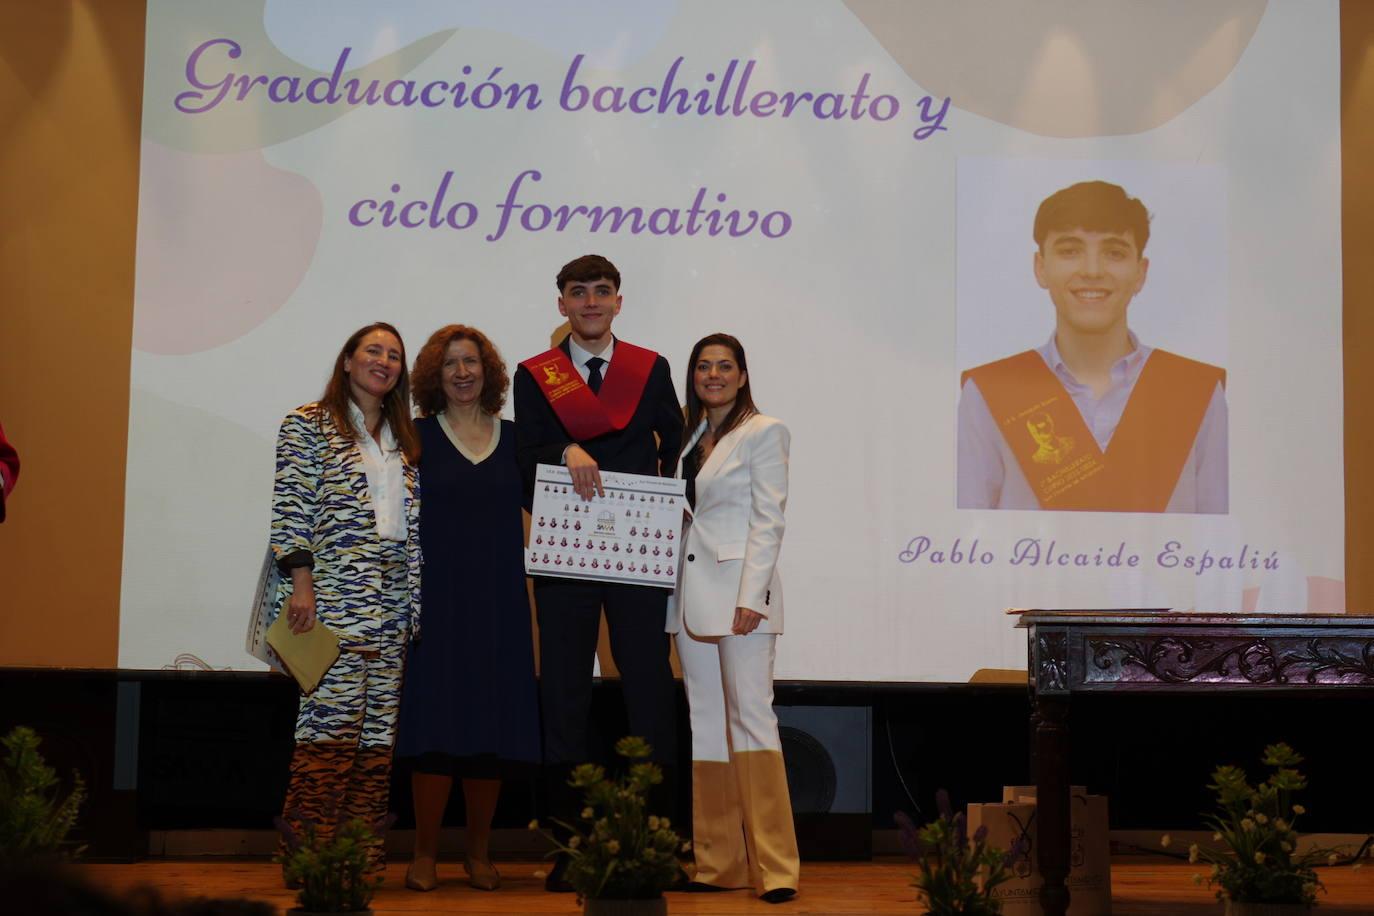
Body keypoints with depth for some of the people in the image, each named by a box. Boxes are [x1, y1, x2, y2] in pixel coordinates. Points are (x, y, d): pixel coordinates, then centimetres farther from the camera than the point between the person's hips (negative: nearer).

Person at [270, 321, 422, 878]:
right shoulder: (309, 425, 3)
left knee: (379, 726, 3)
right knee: (332, 717, -12)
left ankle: (364, 849, 6)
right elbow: (291, 507, -5)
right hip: (334, 598, -6)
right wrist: (301, 581, -14)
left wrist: (415, 602, 12)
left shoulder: (404, 439, 20)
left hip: (391, 603, 6)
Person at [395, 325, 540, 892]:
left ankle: (479, 855, 14)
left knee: (493, 726, 3)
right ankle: (425, 855, 6)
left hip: (498, 600, 2)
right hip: (437, 595, -2)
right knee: (436, 723, -4)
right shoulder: (419, 437, 3)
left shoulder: (512, 437, 11)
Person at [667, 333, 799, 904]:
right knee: (707, 723, 7)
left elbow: (768, 521, -9)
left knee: (751, 716, -11)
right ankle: (718, 862, 12)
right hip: (692, 595, 7)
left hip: (740, 590, -7)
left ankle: (774, 866, -9)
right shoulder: (691, 436, 17)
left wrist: (751, 598, -17)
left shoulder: (763, 432, -3)